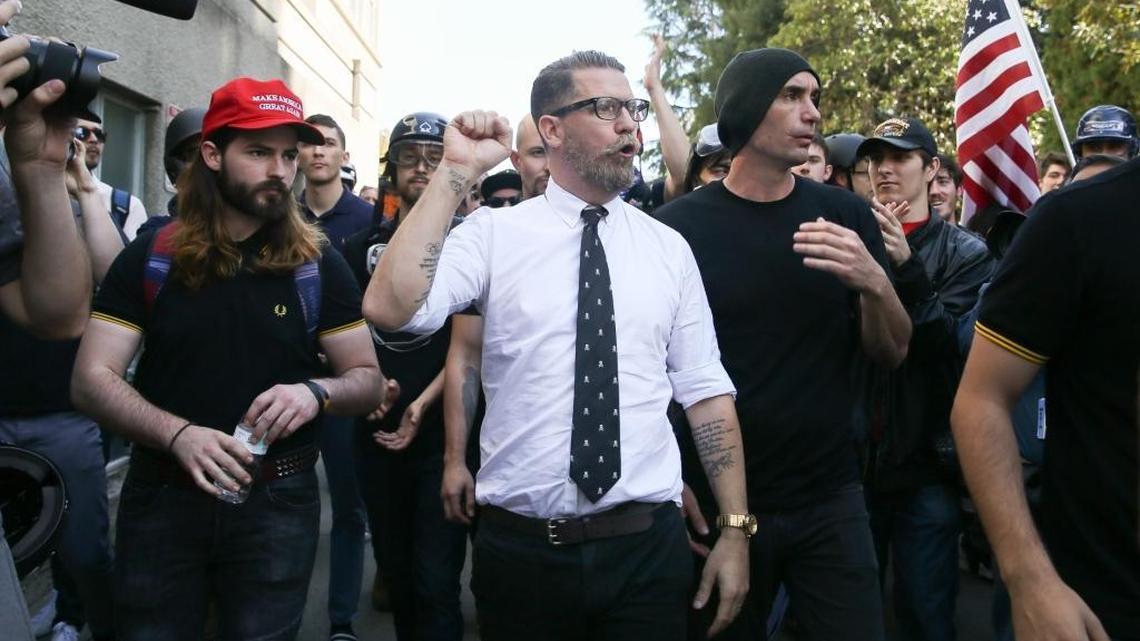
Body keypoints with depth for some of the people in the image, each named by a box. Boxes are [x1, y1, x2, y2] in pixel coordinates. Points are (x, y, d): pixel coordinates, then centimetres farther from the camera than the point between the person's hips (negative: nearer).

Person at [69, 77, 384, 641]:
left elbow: (370, 381, 0)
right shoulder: (149, 257, -2)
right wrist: (179, 434, -24)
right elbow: (91, 380, -7)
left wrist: (316, 392, -23)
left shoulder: (318, 264, -2)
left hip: (278, 504, 0)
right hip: (162, 499, 1)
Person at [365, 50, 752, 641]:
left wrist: (736, 528, 2)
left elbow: (705, 391, 5)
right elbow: (388, 308, -19)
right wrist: (456, 172, -18)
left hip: (646, 546, 2)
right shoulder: (494, 233, -3)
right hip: (520, 548, -1)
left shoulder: (668, 248, 4)